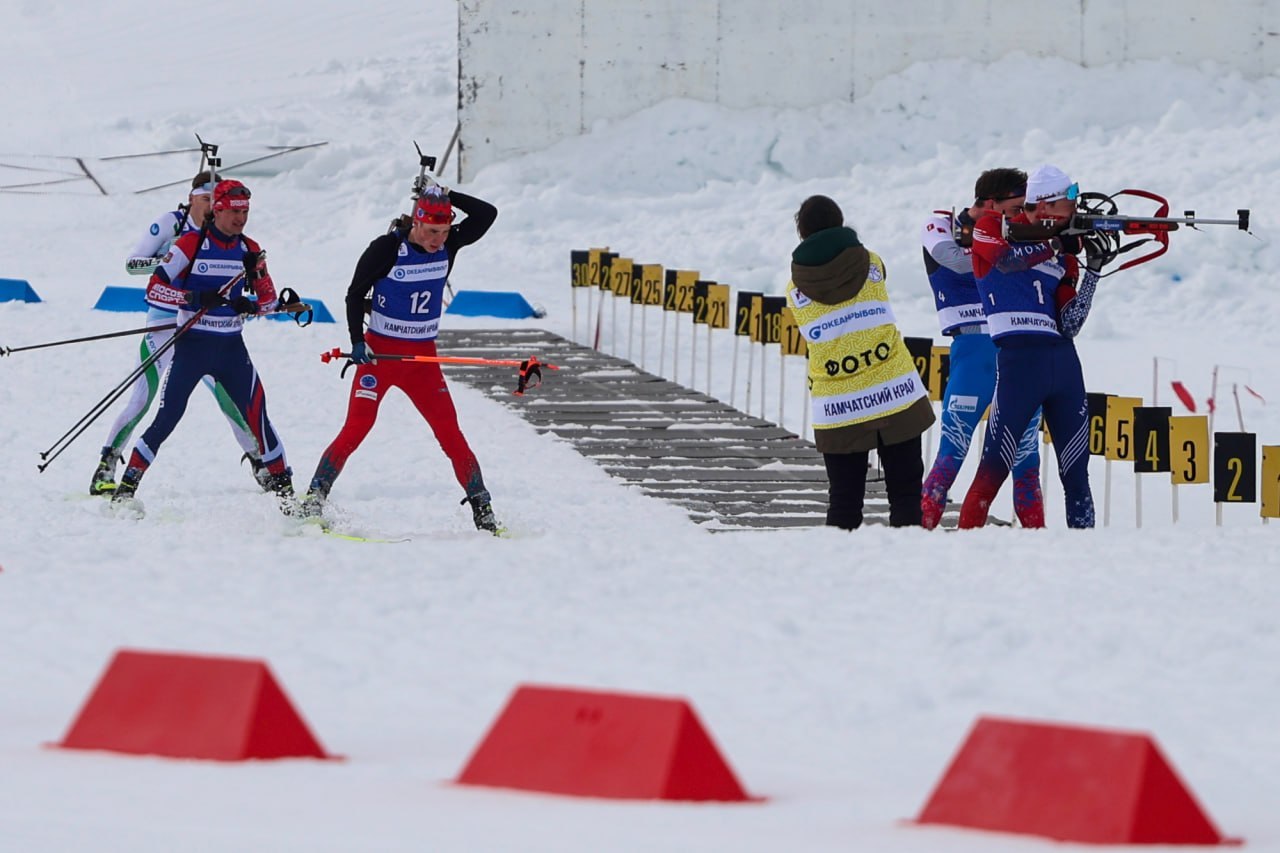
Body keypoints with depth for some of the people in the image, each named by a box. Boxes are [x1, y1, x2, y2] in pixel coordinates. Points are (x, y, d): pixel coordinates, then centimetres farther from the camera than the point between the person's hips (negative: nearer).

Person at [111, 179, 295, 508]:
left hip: (232, 348, 3)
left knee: (256, 415, -6)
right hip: (192, 345, -3)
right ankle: (127, 487, 3)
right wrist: (194, 299, -27)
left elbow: (270, 298, 11)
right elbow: (154, 288, -12)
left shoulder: (250, 250, 5)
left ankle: (282, 486, 5)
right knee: (167, 418, -7)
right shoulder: (191, 244, -9)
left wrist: (250, 306, -12)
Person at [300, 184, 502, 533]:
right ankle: (314, 498, -9)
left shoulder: (448, 244, 0)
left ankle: (481, 506, 4)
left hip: (423, 358, 4)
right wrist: (357, 343, -16)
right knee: (356, 429, -12)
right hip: (380, 353, -4)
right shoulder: (387, 249, -12)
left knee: (450, 433, -1)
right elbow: (355, 294, -6)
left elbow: (487, 214, -3)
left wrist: (445, 196, -9)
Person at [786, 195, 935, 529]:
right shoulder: (871, 265, 1)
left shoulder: (796, 290, 0)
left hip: (837, 410, 0)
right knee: (906, 493, 6)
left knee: (843, 502, 8)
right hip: (896, 397, 0)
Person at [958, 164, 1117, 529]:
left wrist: (1094, 269, 0)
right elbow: (1008, 259, -18)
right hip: (1019, 356, -6)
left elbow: (1069, 324, 8)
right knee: (995, 467, -12)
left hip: (1063, 359, 6)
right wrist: (1062, 243, -13)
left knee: (1076, 472, 7)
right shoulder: (992, 228, 4)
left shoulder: (1062, 253, 16)